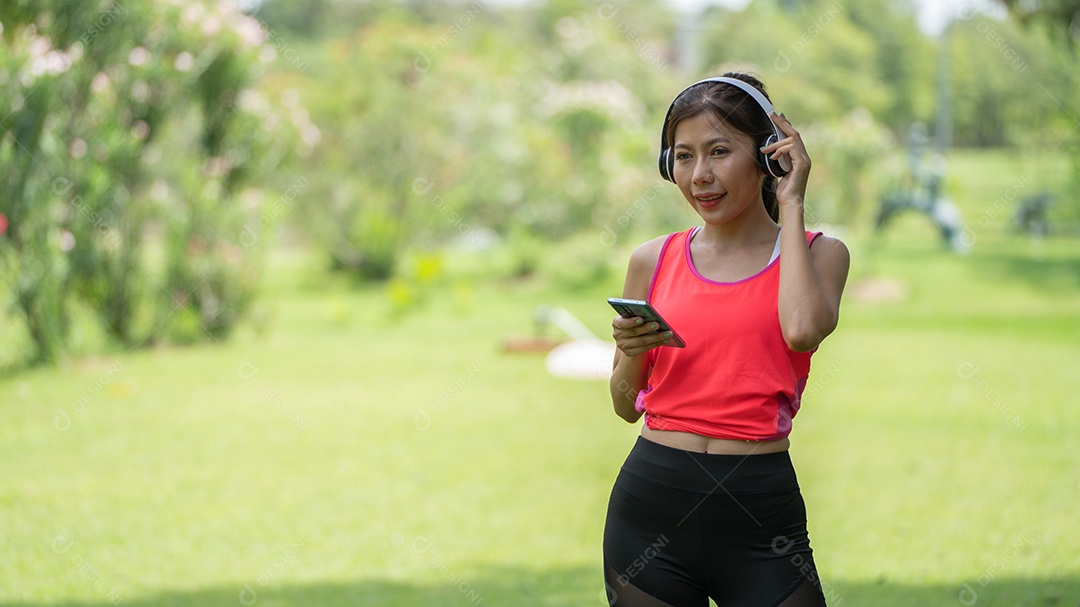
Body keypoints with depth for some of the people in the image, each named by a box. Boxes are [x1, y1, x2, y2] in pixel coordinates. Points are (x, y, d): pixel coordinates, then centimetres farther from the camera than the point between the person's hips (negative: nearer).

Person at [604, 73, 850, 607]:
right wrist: (631, 353, -8)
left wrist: (790, 205, -8)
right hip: (652, 500, 2)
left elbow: (803, 328, -20)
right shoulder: (653, 261, 8)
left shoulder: (818, 254, 4)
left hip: (761, 508, -2)